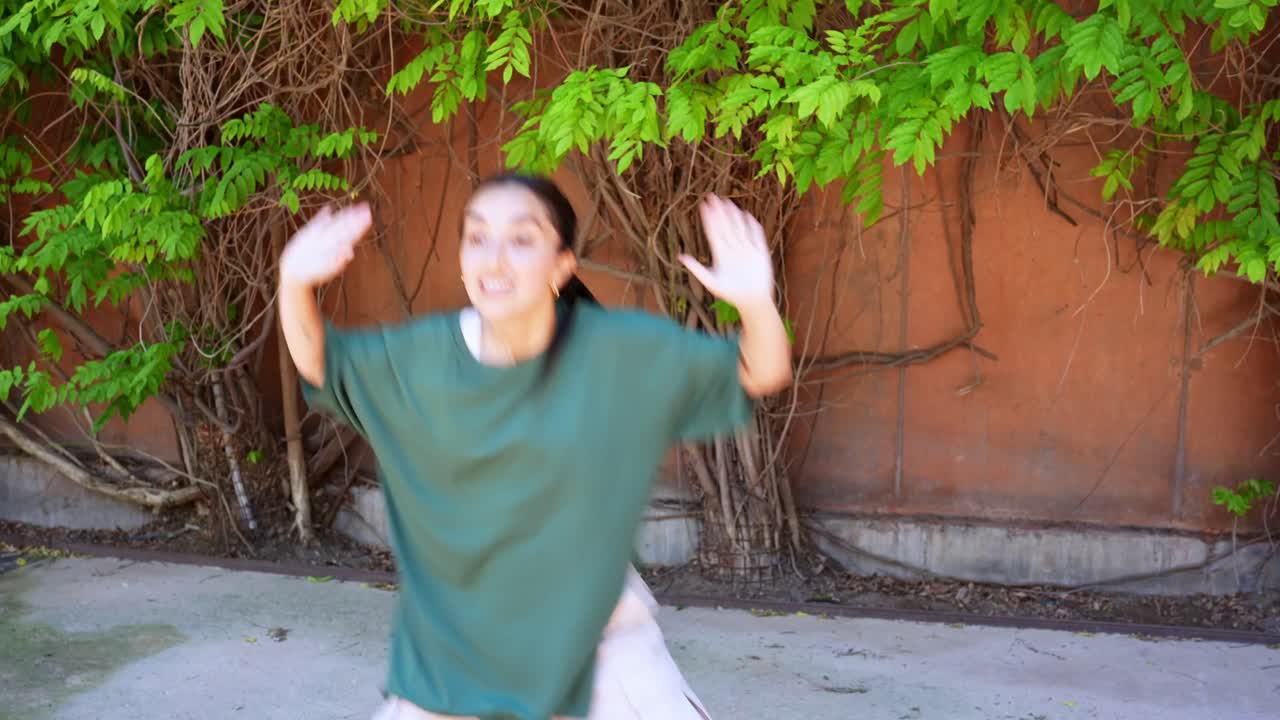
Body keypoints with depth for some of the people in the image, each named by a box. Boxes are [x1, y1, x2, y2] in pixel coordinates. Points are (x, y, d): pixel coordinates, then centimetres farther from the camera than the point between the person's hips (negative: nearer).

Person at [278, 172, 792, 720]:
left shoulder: (625, 351, -16)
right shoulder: (424, 356, -10)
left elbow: (760, 375, -12)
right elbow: (318, 361, 5)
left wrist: (757, 303, -33)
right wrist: (295, 284, -15)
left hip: (594, 630, -2)